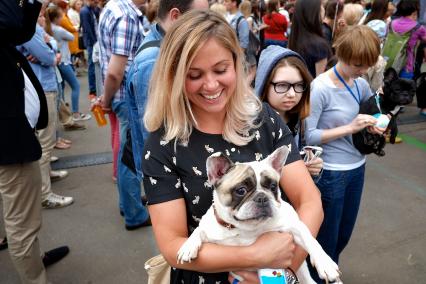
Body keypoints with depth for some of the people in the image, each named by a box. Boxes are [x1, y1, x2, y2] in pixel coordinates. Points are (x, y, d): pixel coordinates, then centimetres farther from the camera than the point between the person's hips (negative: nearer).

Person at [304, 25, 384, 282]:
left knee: (343, 236, 24)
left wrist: (375, 124, -5)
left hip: (357, 167, 7)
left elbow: (373, 110, 17)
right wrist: (349, 128, -24)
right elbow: (307, 135, -23)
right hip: (330, 173, -7)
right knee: (326, 239, 11)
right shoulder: (320, 88, -21)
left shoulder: (361, 84, 0)